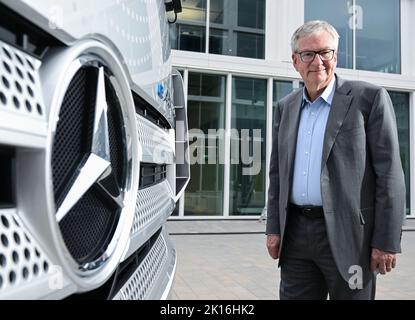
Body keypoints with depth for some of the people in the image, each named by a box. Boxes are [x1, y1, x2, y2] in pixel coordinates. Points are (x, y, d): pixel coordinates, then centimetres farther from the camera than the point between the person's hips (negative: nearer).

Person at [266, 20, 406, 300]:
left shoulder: (369, 98, -4)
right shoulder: (286, 107, 10)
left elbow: (389, 174, -7)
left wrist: (386, 241, -11)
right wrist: (274, 228, 8)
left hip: (347, 234, -4)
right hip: (296, 234, 4)